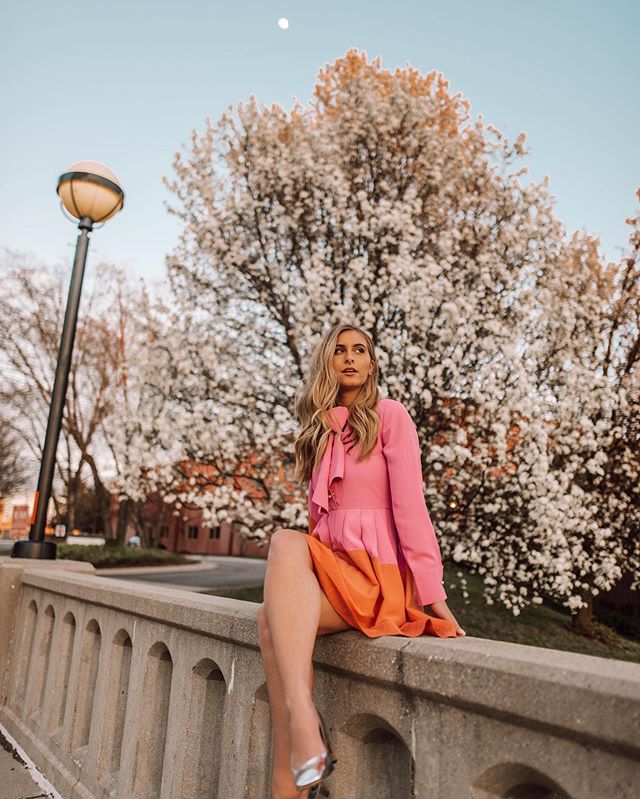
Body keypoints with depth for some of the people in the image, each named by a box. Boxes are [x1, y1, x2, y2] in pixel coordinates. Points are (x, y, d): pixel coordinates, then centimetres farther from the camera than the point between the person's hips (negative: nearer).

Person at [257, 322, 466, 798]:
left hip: (378, 574, -5)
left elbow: (409, 504, -10)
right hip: (330, 566, 5)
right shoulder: (320, 428, 17)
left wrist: (433, 594, -14)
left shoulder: (390, 415, -1)